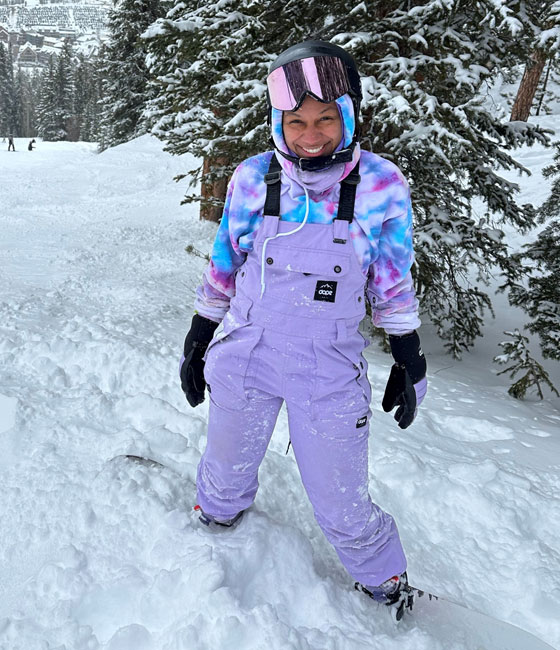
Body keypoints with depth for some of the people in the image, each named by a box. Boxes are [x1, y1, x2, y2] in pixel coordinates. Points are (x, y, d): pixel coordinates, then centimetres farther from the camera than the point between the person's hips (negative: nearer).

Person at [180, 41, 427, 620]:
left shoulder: (382, 186, -10)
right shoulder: (253, 179, -7)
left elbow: (394, 283, 1)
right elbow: (223, 266, 4)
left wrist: (409, 362, 6)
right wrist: (197, 343, 10)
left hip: (330, 372, -1)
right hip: (246, 356, 2)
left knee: (342, 508, 8)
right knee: (225, 479, 21)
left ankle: (384, 580, 40)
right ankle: (216, 518, 57)